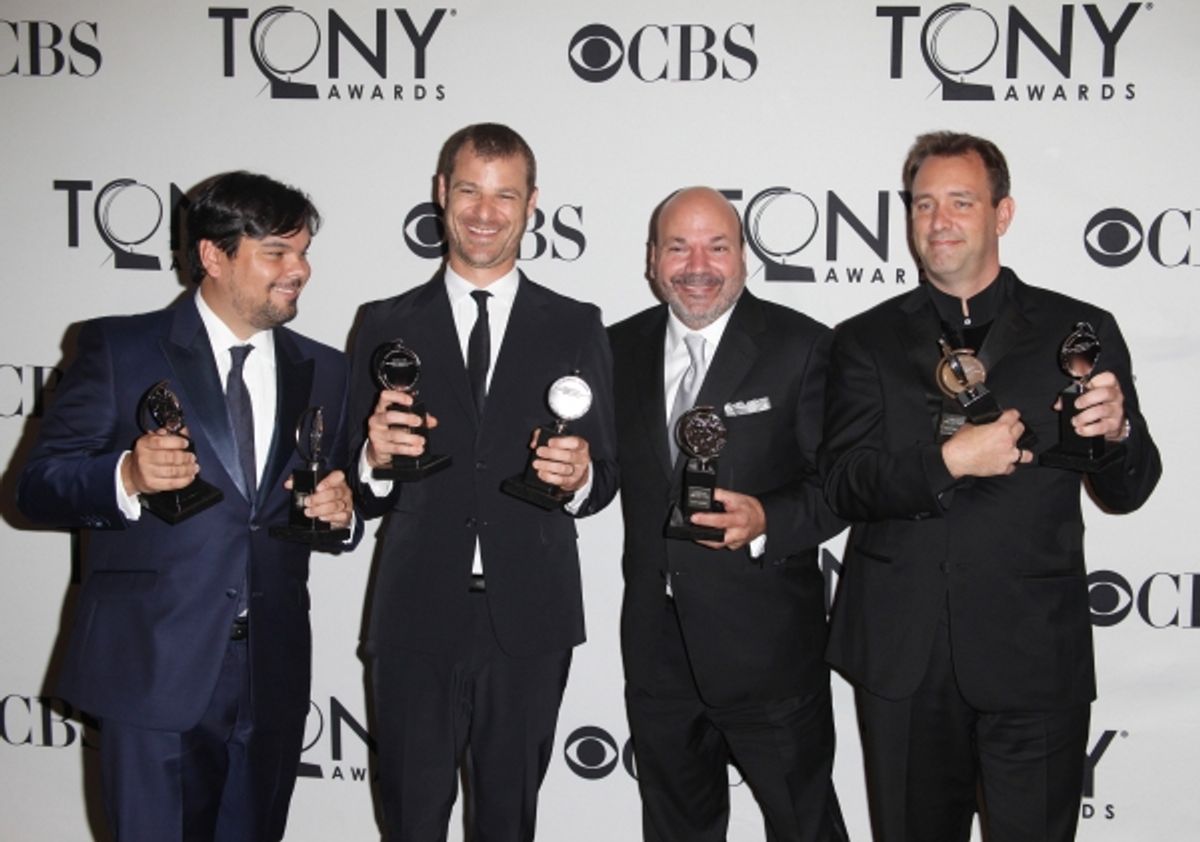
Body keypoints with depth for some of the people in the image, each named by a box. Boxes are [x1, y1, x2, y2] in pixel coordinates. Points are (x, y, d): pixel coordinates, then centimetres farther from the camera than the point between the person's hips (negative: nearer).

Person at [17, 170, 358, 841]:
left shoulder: (325, 371, 10)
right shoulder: (119, 348, -2)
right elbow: (38, 488, -4)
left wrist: (339, 512, -7)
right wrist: (127, 476, -24)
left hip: (273, 683, 4)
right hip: (157, 674, -4)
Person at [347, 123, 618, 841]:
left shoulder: (577, 328, 5)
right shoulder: (386, 325, 4)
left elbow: (605, 477, 6)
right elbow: (356, 492, 4)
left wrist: (579, 476, -16)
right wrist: (376, 458, -18)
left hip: (530, 622, 1)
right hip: (416, 620, 0)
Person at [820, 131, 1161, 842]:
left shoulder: (1080, 331, 2)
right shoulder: (867, 342, 5)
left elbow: (1128, 492, 2)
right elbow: (842, 483, -5)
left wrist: (1117, 431, -19)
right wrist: (948, 460, -20)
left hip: (1035, 657, -1)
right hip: (902, 656, 2)